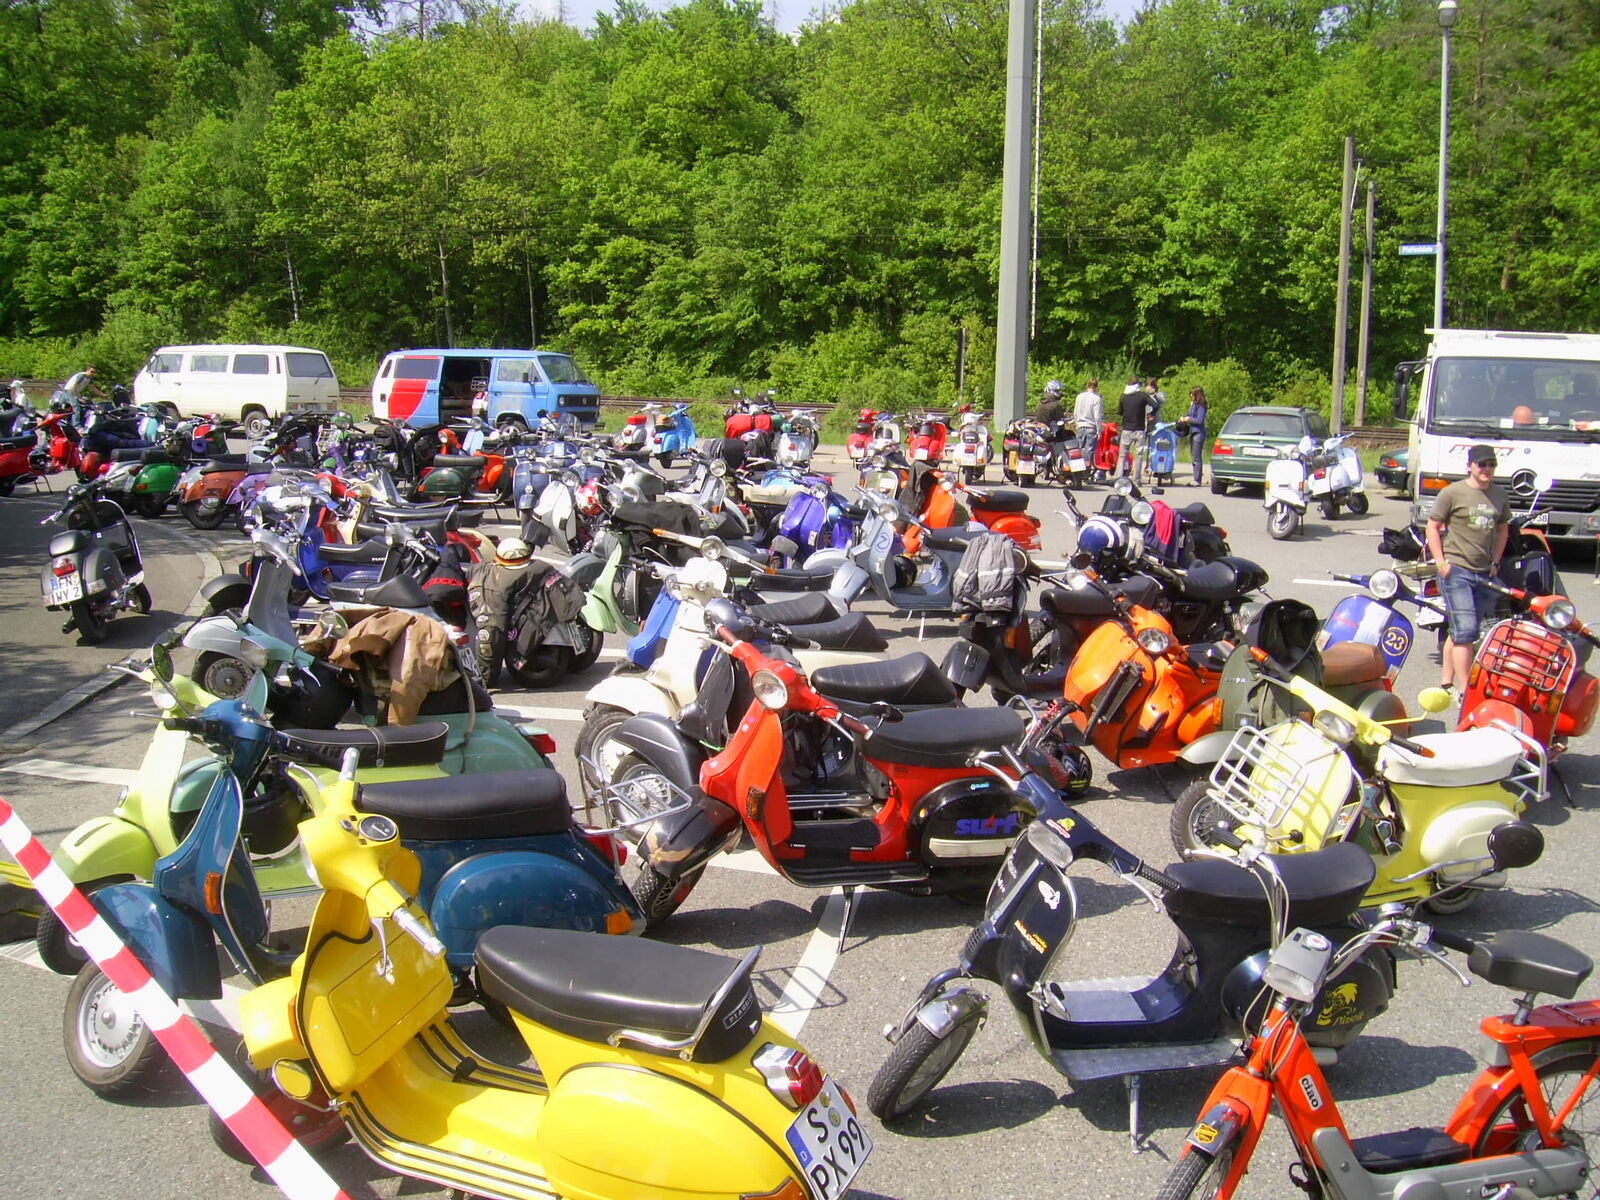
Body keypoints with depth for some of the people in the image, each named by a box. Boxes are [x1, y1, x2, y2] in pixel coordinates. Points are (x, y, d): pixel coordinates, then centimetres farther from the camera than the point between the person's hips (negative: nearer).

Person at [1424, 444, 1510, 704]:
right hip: (1457, 570, -6)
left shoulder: (1499, 495, 11)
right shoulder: (1453, 493, -5)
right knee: (1465, 630, -12)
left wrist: (1496, 561, 12)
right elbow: (1433, 526, -2)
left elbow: (1503, 528, 23)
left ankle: (1447, 683, 21)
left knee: (1460, 631, 12)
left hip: (1485, 573, 6)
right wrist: (1441, 562, -10)